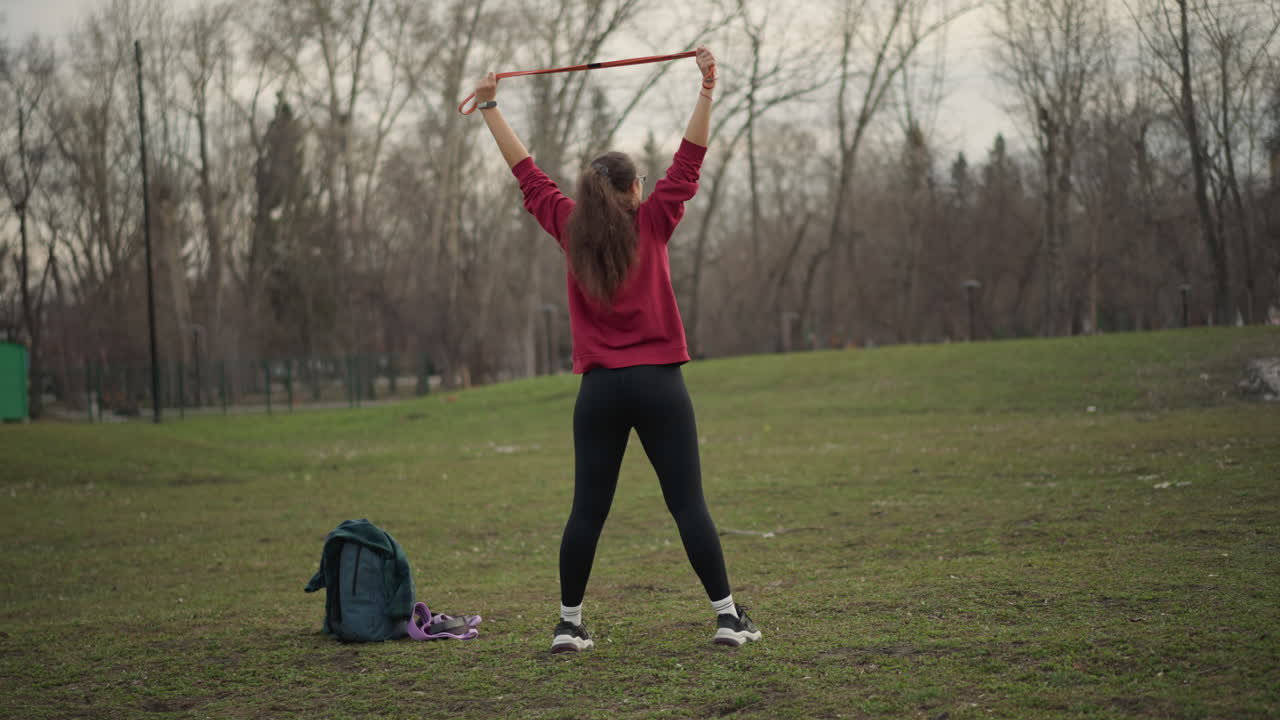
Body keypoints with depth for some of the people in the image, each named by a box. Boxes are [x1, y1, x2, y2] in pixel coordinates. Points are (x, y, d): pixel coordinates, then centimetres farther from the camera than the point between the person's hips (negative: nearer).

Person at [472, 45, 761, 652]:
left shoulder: (571, 230, 6)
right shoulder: (651, 223, -1)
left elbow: (526, 172, 13)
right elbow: (688, 160, -1)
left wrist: (490, 108, 20)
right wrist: (707, 89, -1)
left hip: (599, 390, 3)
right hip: (659, 385, -2)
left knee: (587, 510, 6)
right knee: (688, 505, -3)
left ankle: (569, 624, 8)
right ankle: (728, 616, -2)